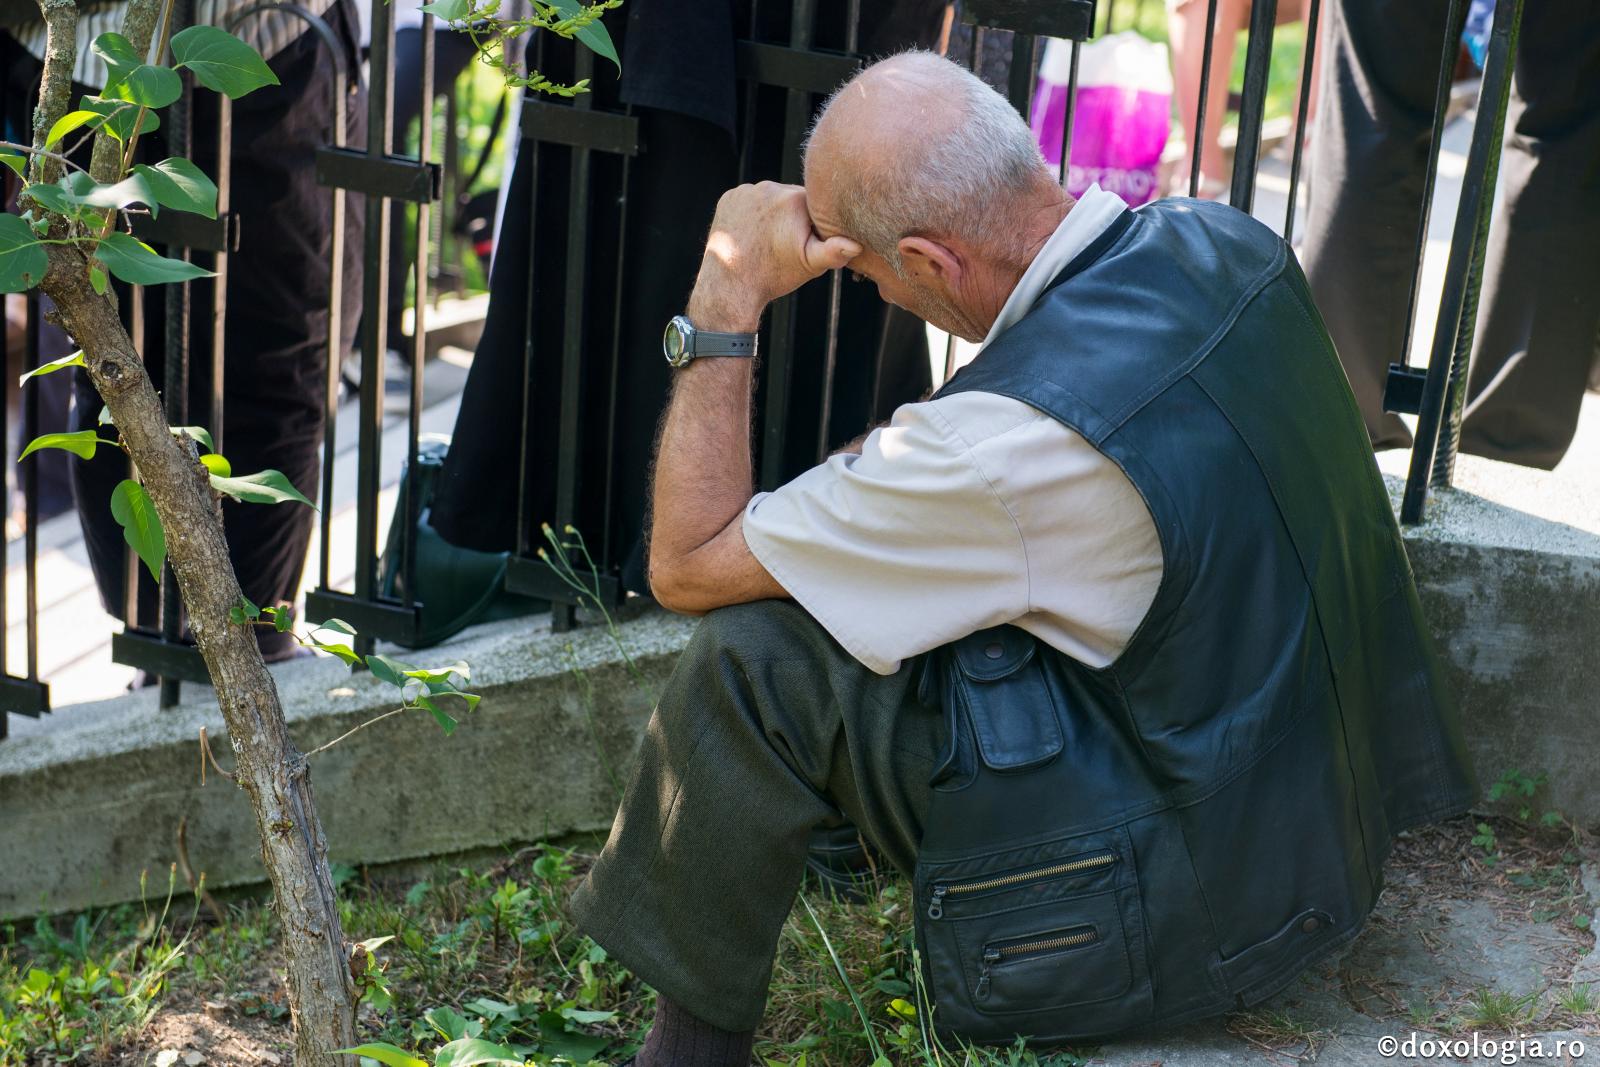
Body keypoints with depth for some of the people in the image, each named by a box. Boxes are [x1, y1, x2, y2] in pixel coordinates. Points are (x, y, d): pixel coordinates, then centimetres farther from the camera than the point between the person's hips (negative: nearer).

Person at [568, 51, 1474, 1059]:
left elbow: (687, 565, -19)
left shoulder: (1010, 440, -31)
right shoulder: (1229, 240, -6)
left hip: (1180, 918, -9)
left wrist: (726, 303, -16)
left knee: (753, 654, -15)